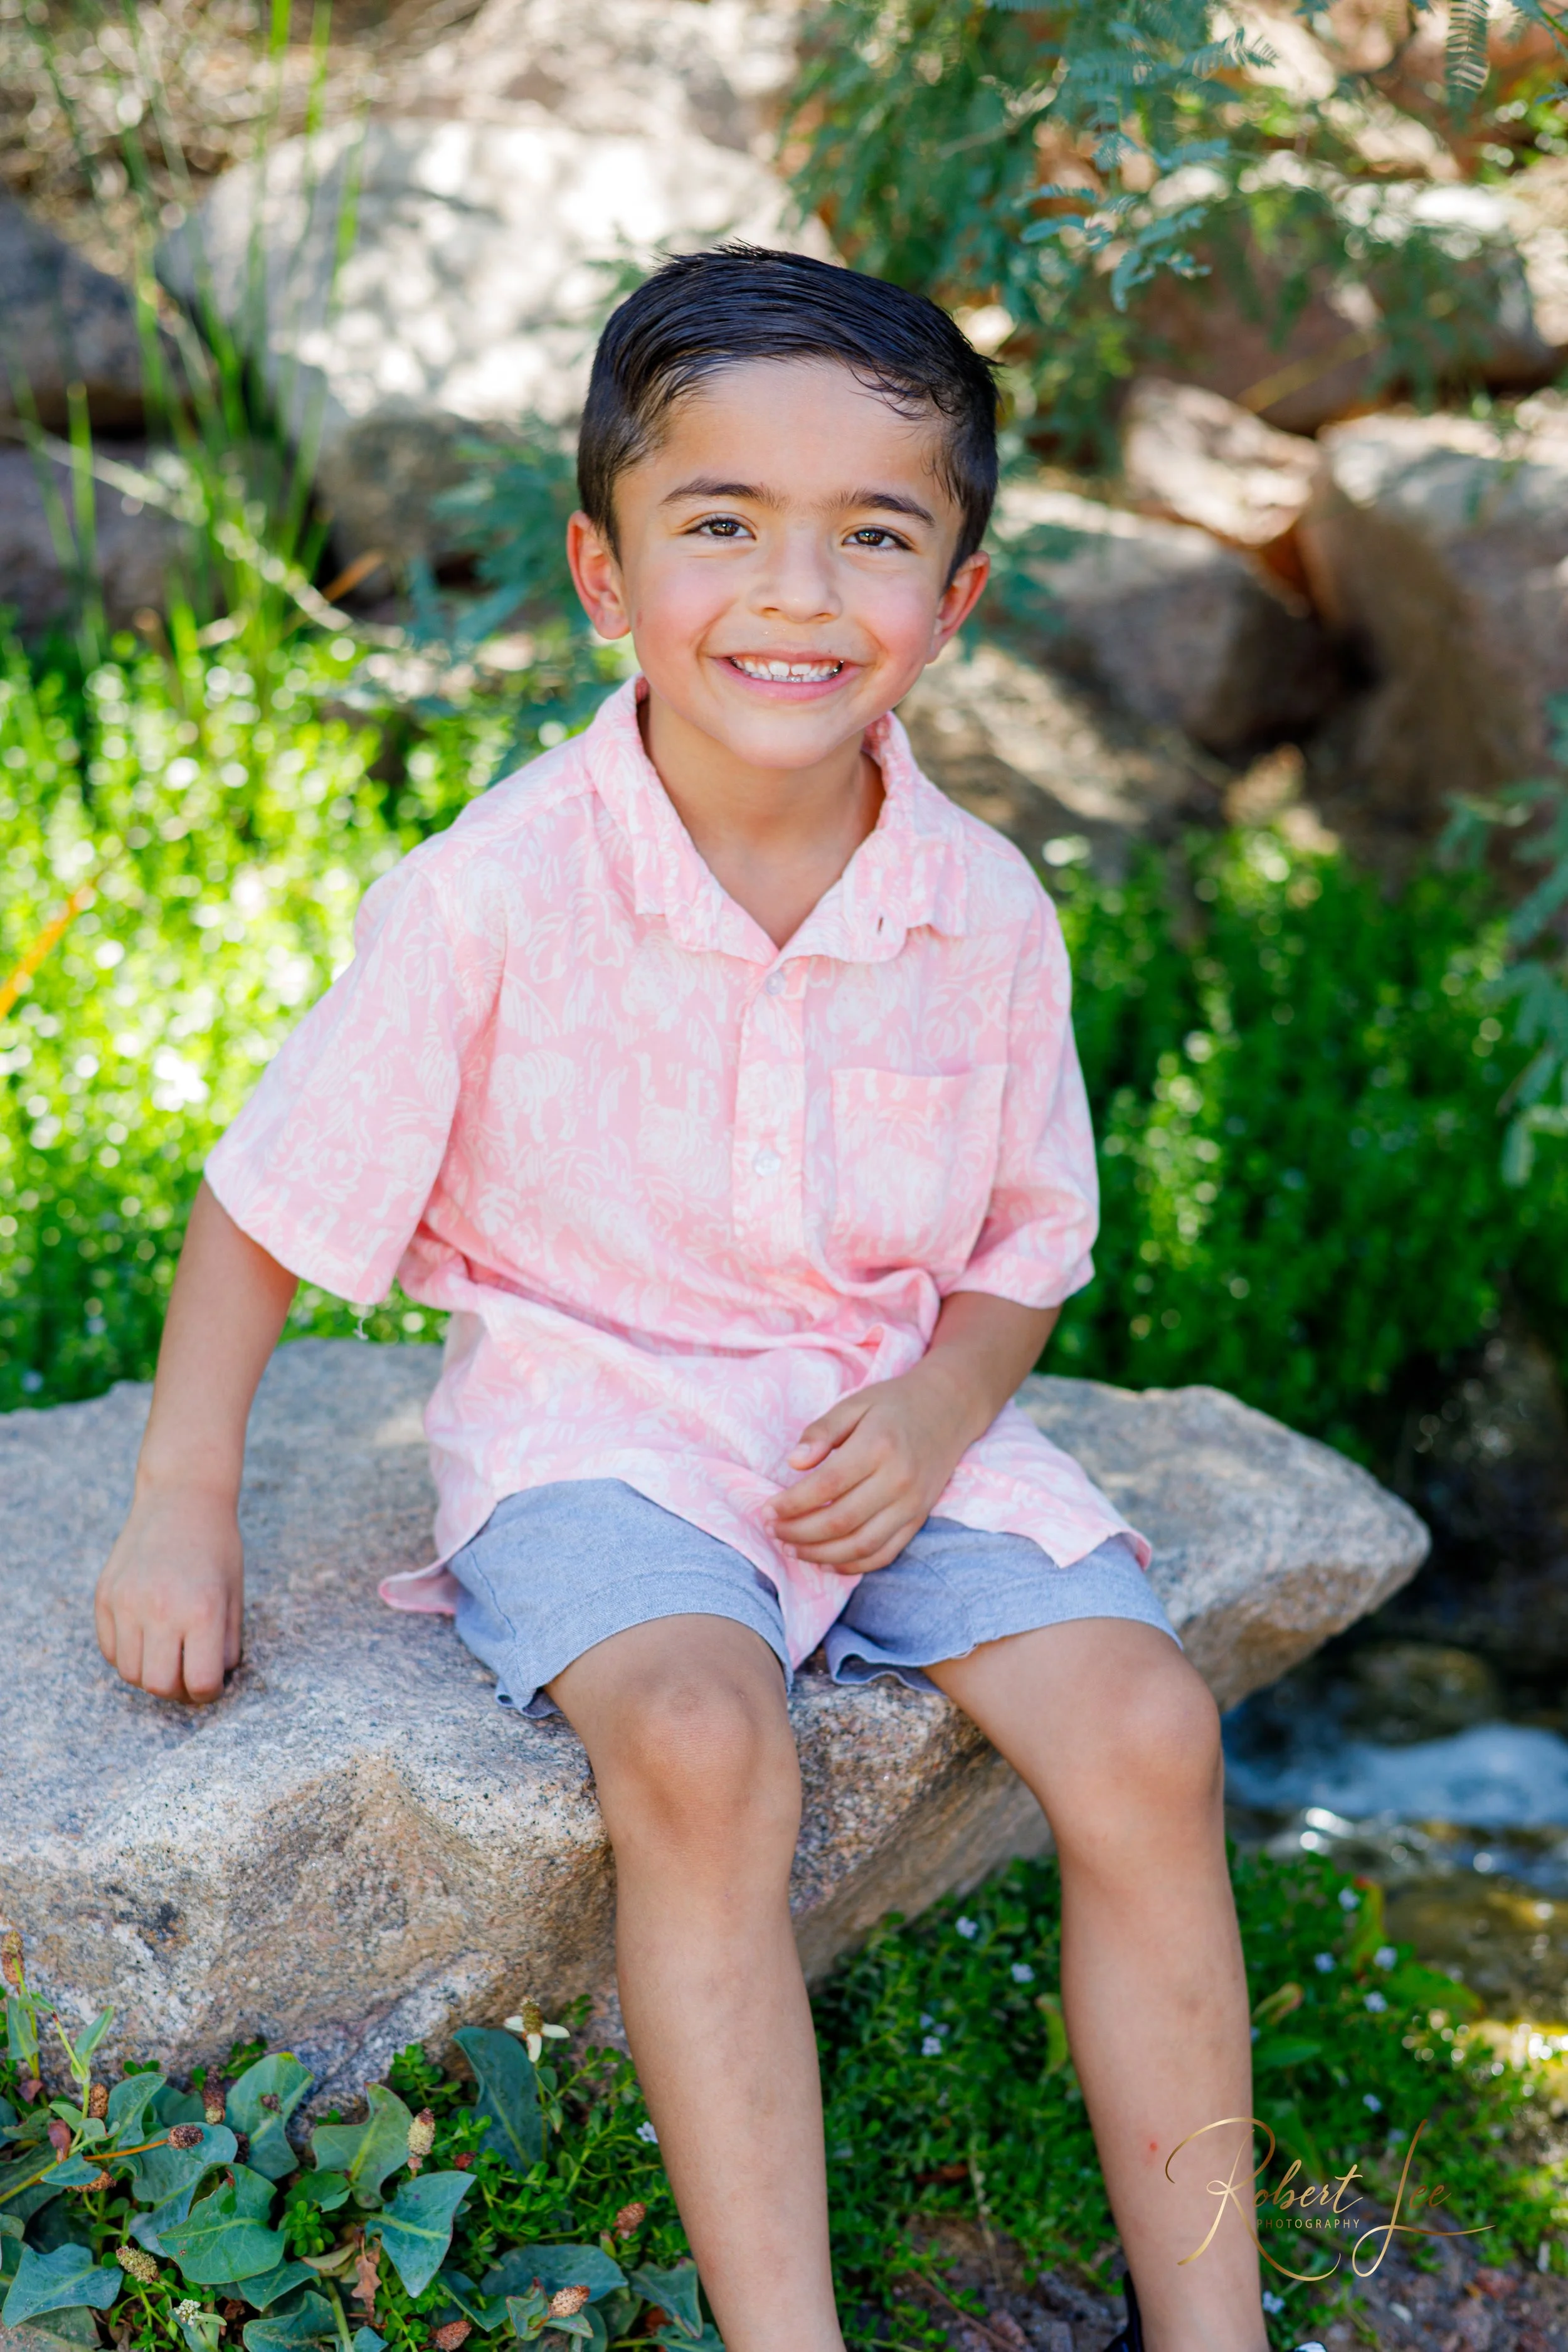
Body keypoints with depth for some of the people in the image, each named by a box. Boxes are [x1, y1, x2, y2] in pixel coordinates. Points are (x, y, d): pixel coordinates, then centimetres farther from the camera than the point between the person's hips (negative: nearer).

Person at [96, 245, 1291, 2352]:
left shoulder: (986, 914, -4)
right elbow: (272, 1205, -5)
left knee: (1142, 1723, -16)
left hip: (891, 1417, 4)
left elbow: (1029, 1242, 9)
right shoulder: (491, 898, -15)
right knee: (700, 1745, -31)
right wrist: (184, 1512, -6)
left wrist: (940, 1409, -11)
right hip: (595, 1416, -3)